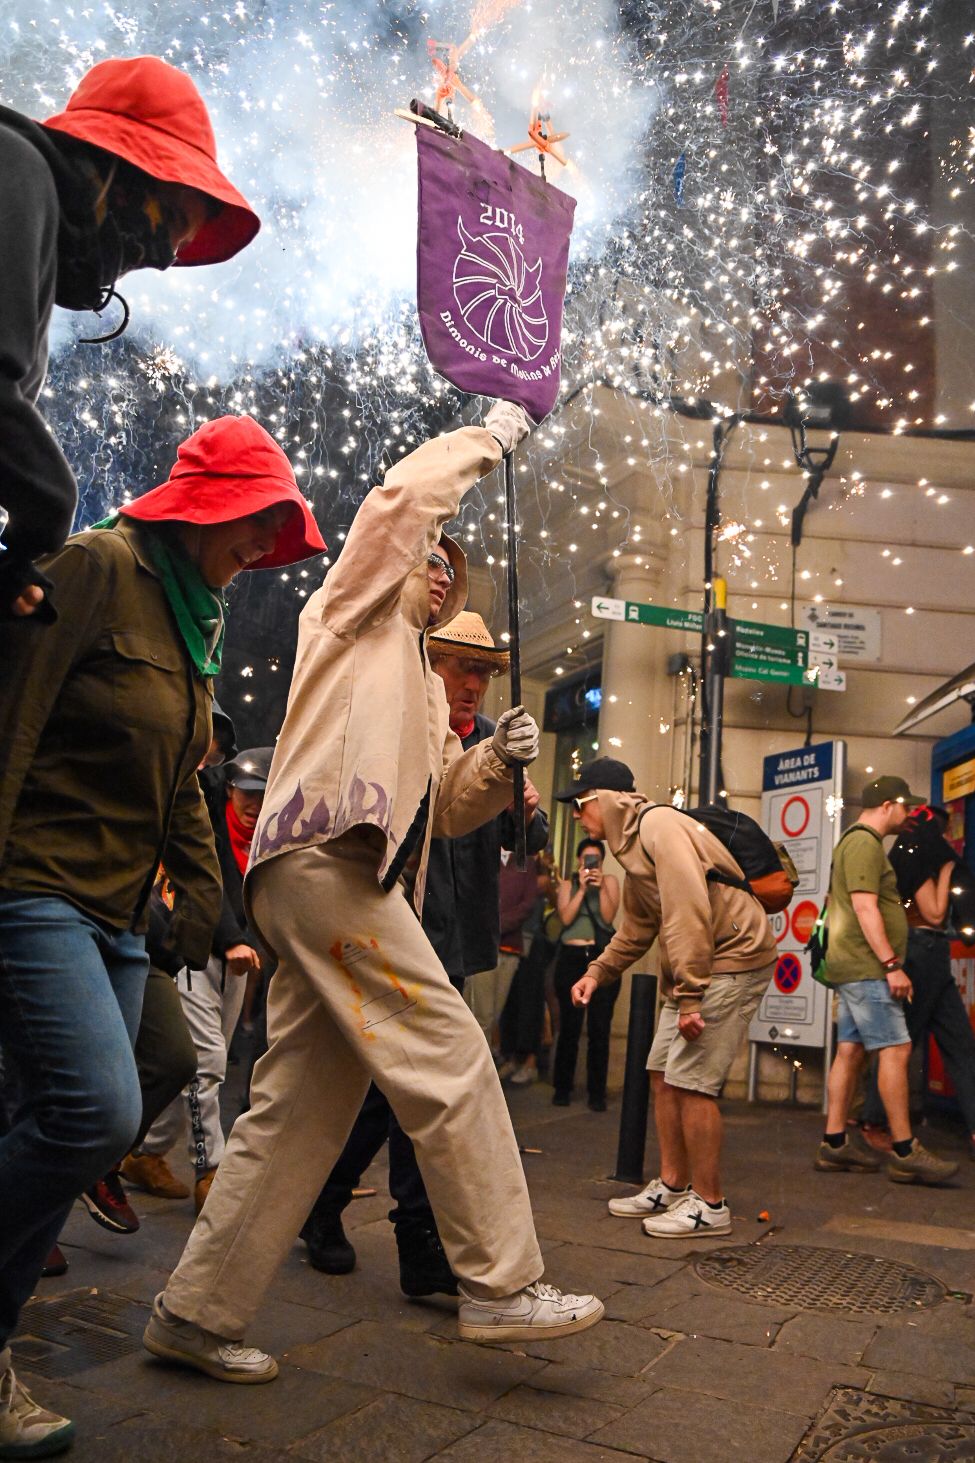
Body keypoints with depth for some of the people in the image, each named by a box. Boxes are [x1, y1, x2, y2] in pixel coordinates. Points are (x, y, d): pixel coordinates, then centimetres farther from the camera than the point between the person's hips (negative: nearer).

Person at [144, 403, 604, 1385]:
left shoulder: (424, 689, 32)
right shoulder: (354, 614, 12)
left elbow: (446, 808, 26)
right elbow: (403, 496, -2)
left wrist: (498, 760, 7)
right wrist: (486, 440, 12)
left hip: (347, 884, 9)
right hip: (327, 857, -9)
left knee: (301, 1107, 6)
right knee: (450, 1058, -11)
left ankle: (196, 1312, 12)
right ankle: (500, 1285, -4)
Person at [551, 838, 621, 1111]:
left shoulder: (610, 881, 10)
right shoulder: (568, 884, 12)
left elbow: (608, 916, -3)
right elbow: (566, 917, -4)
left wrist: (601, 888, -13)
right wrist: (582, 888, -9)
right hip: (571, 958, 1)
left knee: (599, 1028, -3)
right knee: (569, 1026, -1)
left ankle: (597, 1093, 2)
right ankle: (562, 1088, 10)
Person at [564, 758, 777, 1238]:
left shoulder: (659, 825, -17)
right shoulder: (632, 841, 16)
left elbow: (689, 911, -25)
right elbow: (636, 928, 24)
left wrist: (689, 997, -25)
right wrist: (597, 972, 13)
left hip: (731, 960, -10)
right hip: (692, 969, 10)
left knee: (691, 1081, -8)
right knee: (663, 1073, 12)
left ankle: (709, 1206, 4)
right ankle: (672, 1186, 23)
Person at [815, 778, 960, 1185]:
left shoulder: (859, 842, 21)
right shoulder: (864, 842, -12)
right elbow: (865, 908, -20)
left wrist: (887, 963, 24)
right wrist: (891, 964, -21)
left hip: (854, 968, 10)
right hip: (866, 967, -10)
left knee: (850, 1052, 8)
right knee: (895, 1049, -9)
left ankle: (835, 1145, 10)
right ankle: (904, 1152, -7)